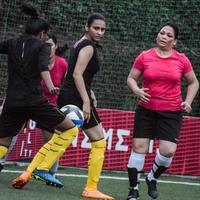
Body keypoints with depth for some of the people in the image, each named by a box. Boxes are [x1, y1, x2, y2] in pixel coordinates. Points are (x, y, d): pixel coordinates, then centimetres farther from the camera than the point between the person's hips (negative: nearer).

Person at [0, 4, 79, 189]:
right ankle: (43, 169, -4)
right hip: (34, 101, -5)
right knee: (70, 129, 7)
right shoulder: (42, 47, 1)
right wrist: (50, 86, -31)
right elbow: (43, 66, -17)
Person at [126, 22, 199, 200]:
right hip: (146, 110, 0)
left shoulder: (181, 60, 1)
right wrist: (136, 90, -12)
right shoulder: (144, 57, 0)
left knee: (168, 151, -12)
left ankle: (152, 178, 19)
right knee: (139, 147, -5)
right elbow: (131, 78, 9)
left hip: (171, 113, 0)